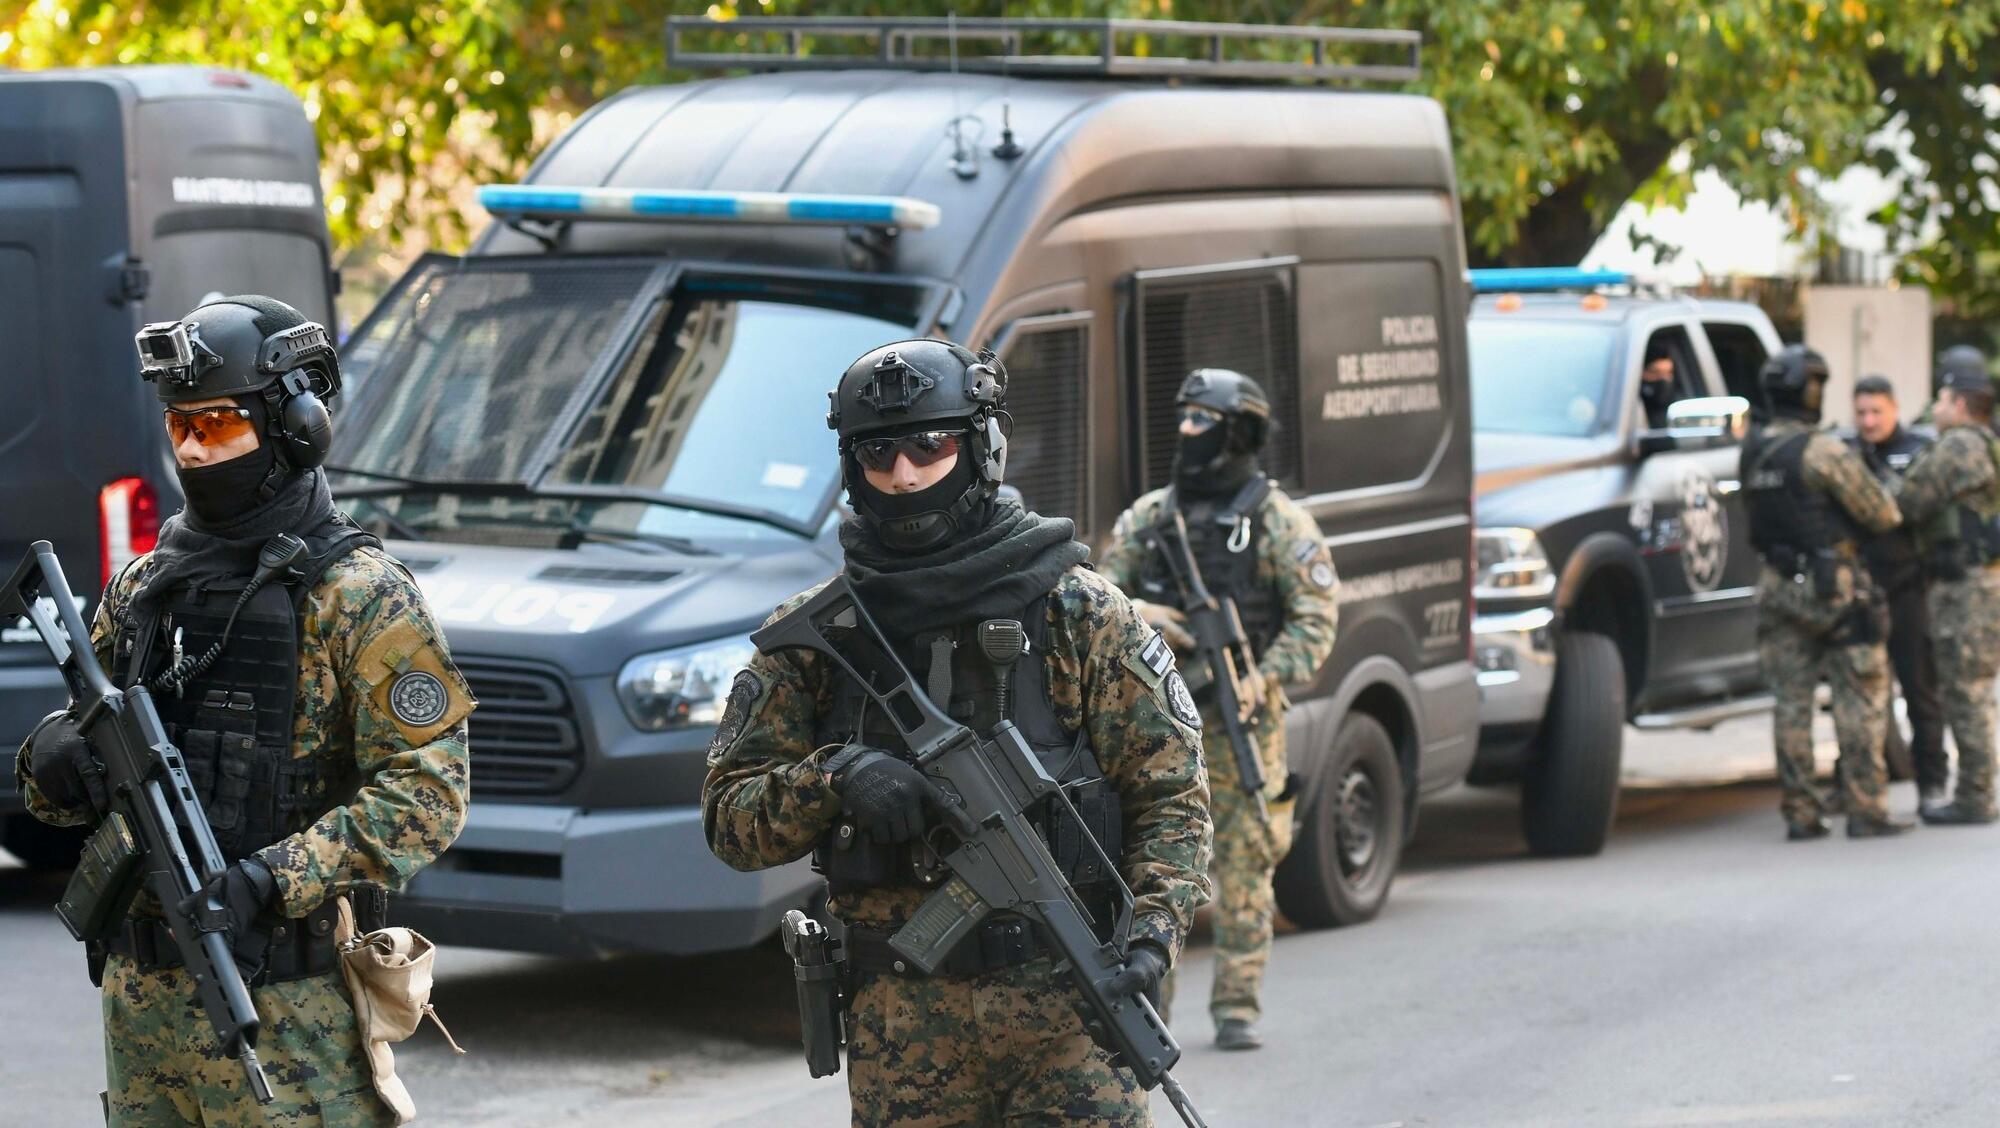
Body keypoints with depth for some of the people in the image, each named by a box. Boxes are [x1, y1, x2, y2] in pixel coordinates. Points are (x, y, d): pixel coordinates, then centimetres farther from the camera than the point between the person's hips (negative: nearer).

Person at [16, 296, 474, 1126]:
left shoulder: (358, 597, -7)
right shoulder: (143, 586, 12)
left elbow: (427, 793, -14)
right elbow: (66, 785, 19)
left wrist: (271, 882, -23)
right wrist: (54, 762, -6)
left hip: (282, 1008, -6)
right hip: (138, 989, 6)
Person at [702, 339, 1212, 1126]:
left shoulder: (1079, 613, 3)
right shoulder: (814, 637, 7)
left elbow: (1170, 794, 3)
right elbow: (730, 817, 6)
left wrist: (1154, 928, -14)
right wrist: (833, 778, -13)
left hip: (1069, 1005, -2)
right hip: (899, 1022, 2)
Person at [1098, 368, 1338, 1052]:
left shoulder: (1278, 521, 0)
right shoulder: (1148, 516, 11)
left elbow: (1316, 618, -4)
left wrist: (1265, 678, -18)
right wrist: (1137, 613, -13)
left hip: (1241, 720, -3)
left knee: (1244, 867, -1)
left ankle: (1237, 1006, 6)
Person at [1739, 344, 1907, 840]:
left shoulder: (1753, 451, 5)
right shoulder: (1822, 451, -15)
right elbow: (1882, 514, -11)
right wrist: (1885, 494, 13)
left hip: (1778, 586, 6)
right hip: (1832, 587, -6)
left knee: (1791, 702, 7)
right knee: (1859, 699, 1)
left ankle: (1800, 813, 7)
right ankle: (1864, 809, -1)